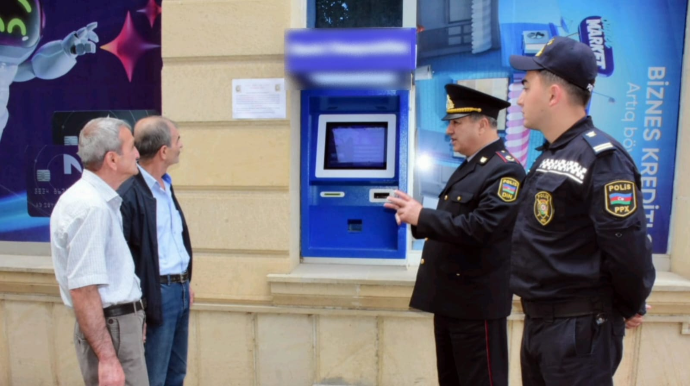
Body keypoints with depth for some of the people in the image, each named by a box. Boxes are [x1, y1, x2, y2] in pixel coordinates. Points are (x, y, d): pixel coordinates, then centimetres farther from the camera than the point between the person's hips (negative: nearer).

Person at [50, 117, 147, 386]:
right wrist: (107, 359, -23)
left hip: (119, 321, 10)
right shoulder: (91, 207, -22)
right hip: (111, 327, -10)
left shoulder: (99, 199, 9)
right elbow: (83, 291, -24)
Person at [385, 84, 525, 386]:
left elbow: (480, 228, -28)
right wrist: (416, 215, -2)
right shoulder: (469, 167, 14)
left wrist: (422, 216, -23)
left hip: (477, 302, -10)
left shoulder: (506, 170, -17)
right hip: (450, 296, 10)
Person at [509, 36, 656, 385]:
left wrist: (630, 308, -6)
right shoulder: (550, 157, 9)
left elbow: (628, 247, -21)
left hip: (580, 328, -8)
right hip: (537, 321, 9)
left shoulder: (602, 158, -19)